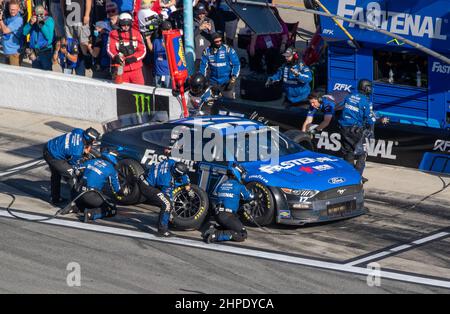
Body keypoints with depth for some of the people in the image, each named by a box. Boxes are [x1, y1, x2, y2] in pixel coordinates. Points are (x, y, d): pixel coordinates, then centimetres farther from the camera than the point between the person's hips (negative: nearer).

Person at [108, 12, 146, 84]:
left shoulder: (136, 33, 8)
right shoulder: (113, 34, 4)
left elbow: (143, 50, 5)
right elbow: (110, 49, -7)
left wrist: (133, 58, -13)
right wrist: (116, 57, -29)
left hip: (136, 68, 1)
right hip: (121, 70, -1)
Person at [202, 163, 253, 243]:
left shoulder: (221, 185, 16)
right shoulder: (239, 186, -1)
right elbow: (250, 197, 12)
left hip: (218, 215, 8)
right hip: (228, 216, -8)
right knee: (243, 235, -7)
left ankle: (214, 230, 4)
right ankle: (216, 235, -20)